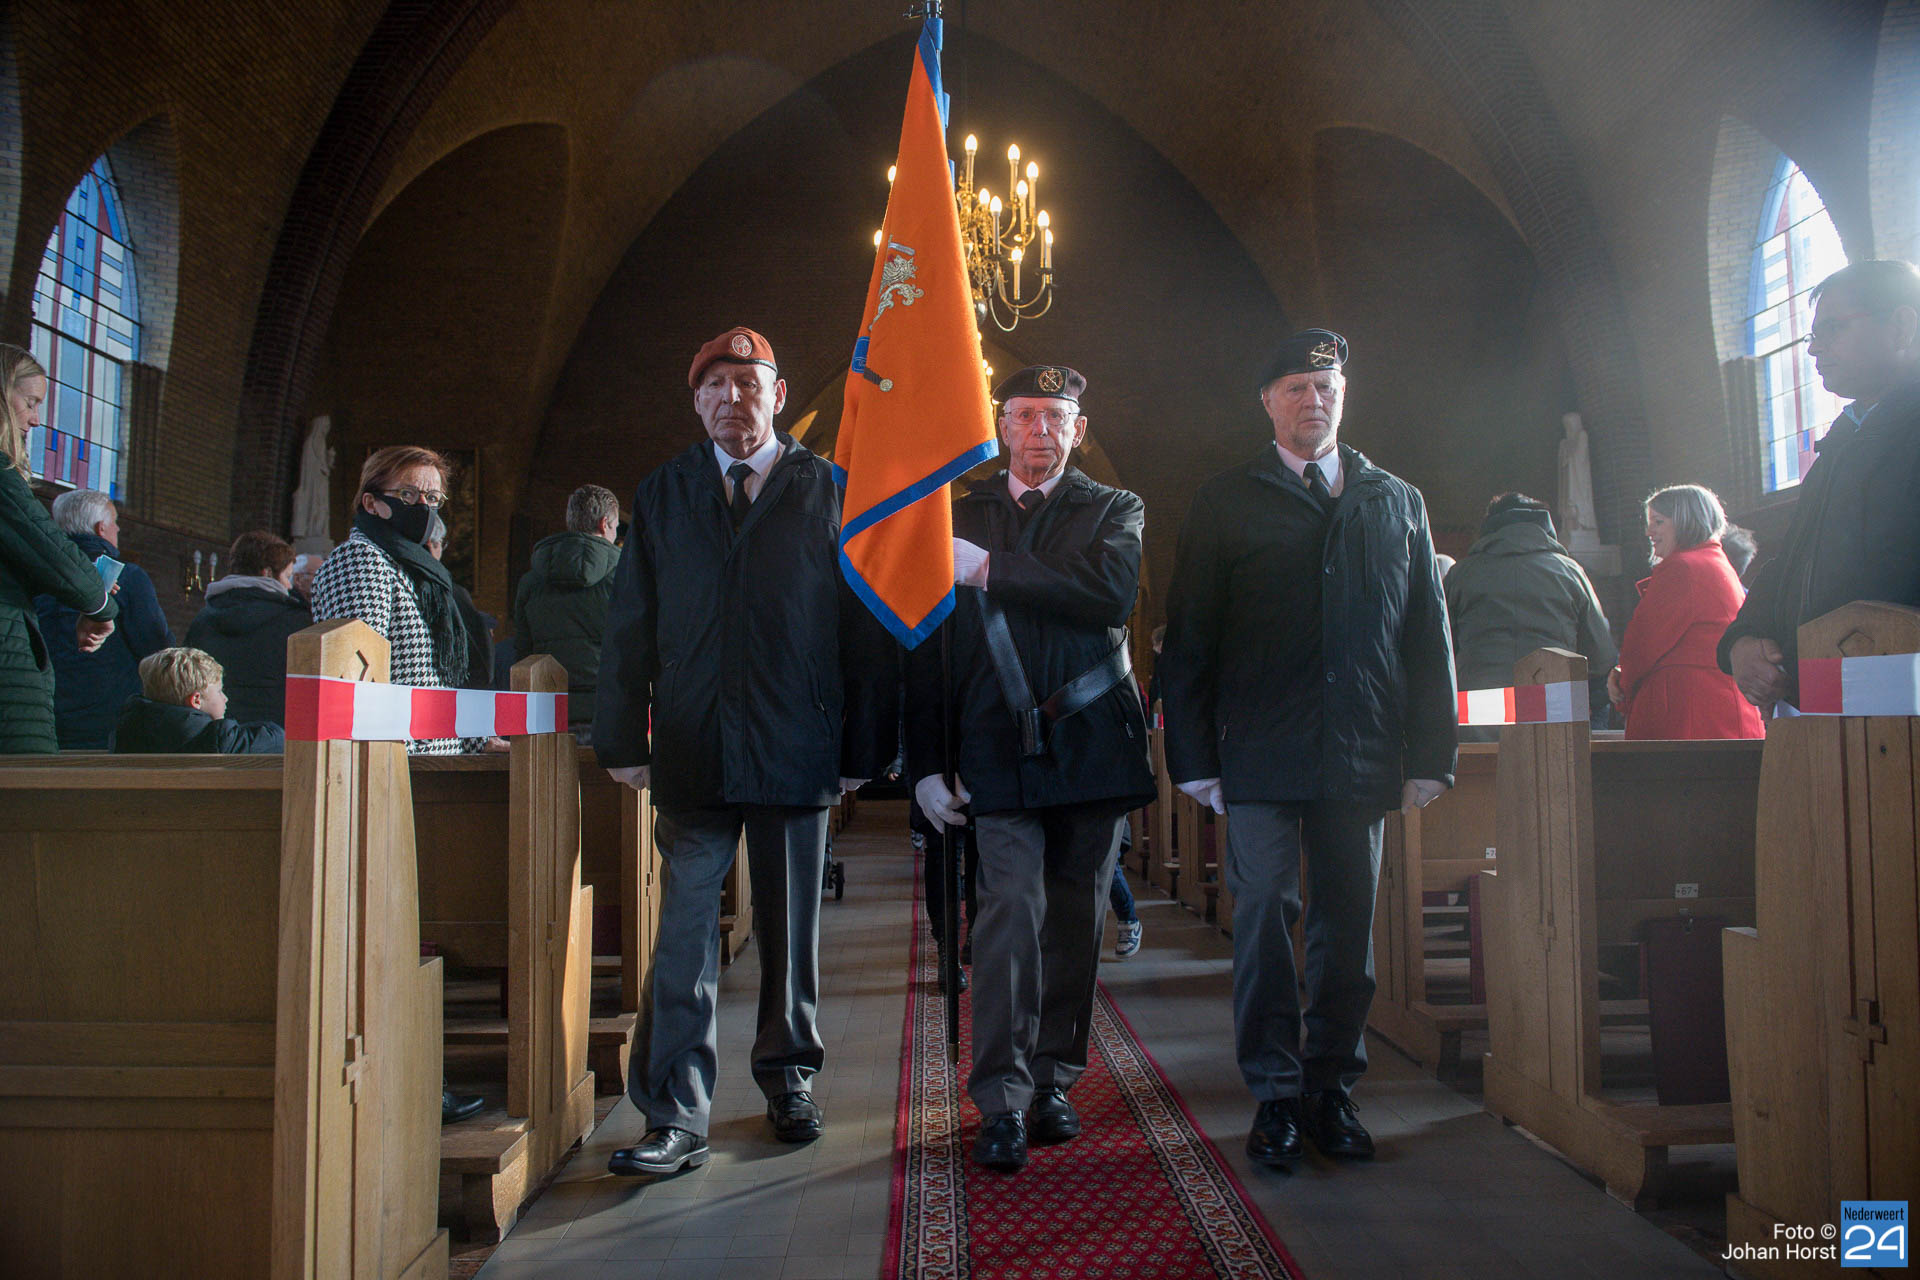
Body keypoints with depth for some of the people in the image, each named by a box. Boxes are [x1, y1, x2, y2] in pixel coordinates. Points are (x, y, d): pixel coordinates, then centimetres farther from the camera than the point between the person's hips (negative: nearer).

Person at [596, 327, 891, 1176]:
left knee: (790, 925, 12)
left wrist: (864, 745, -3)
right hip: (691, 751, 1)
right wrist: (622, 740, 3)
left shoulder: (830, 493, 4)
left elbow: (866, 625, 1)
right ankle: (676, 1118, 8)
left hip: (796, 750, -1)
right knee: (684, 932, 0)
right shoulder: (661, 496, 11)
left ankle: (789, 1078, 31)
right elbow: (629, 628, 10)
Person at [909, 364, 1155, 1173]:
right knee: (1010, 907, -11)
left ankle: (1052, 1081, 21)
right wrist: (926, 762, 2)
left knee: (1075, 917, 7)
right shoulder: (957, 518, 12)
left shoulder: (1116, 510, 10)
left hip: (1091, 740, 1)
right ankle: (1002, 1100, -4)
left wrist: (991, 569, -13)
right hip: (1000, 746, -1)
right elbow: (926, 646, 9)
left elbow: (1111, 591, -13)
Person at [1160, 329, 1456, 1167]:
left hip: (1362, 753, 3)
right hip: (1261, 754, -2)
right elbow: (1188, 640, 3)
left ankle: (1333, 1088, 21)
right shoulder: (1225, 503, 7)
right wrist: (1193, 755, -4)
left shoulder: (1397, 502, 14)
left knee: (1348, 925, 8)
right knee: (1264, 918, -2)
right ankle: (1277, 1096, 11)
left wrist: (1431, 754, 6)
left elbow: (1429, 636, 13)